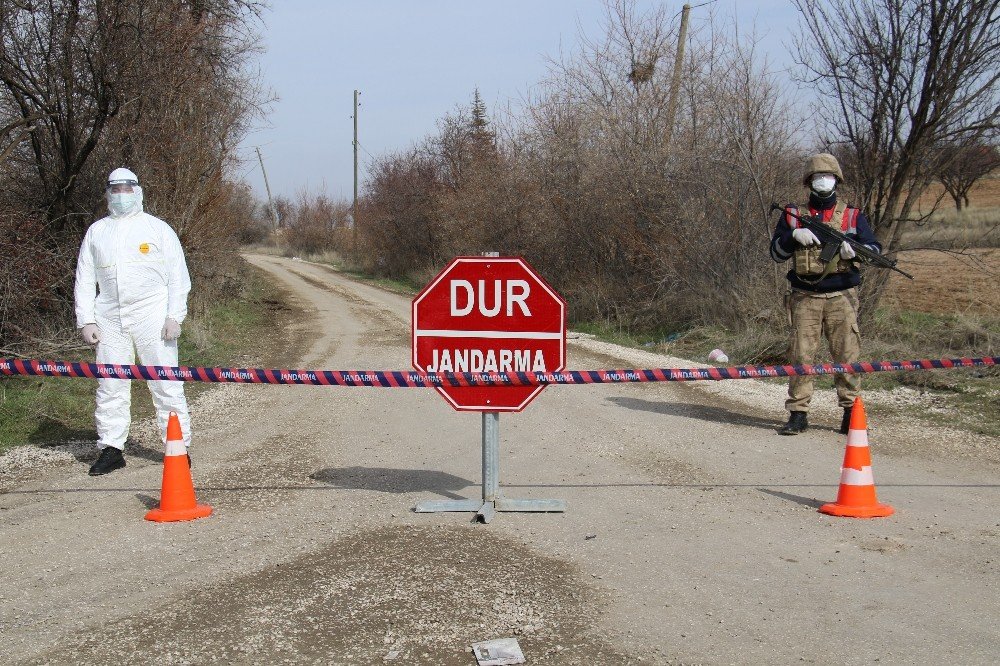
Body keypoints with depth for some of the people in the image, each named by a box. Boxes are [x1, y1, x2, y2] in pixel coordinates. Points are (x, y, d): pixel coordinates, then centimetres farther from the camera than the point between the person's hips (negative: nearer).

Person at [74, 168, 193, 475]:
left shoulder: (158, 228, 7)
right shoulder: (96, 231, 16)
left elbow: (178, 276, 3)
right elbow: (85, 279, 15)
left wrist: (174, 316, -7)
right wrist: (86, 320, 4)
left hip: (152, 316, -3)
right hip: (109, 318, 4)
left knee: (166, 383, -5)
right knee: (110, 386, 4)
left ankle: (178, 446, 1)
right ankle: (111, 448, 12)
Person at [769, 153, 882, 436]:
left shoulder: (853, 216, 10)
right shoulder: (793, 215, 11)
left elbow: (875, 248, 4)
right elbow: (776, 253, 8)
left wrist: (854, 250, -17)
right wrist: (794, 235, -11)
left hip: (841, 296, 0)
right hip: (804, 297, 0)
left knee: (847, 355, -2)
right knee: (801, 355, -2)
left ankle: (851, 413, 7)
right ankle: (798, 414, 3)